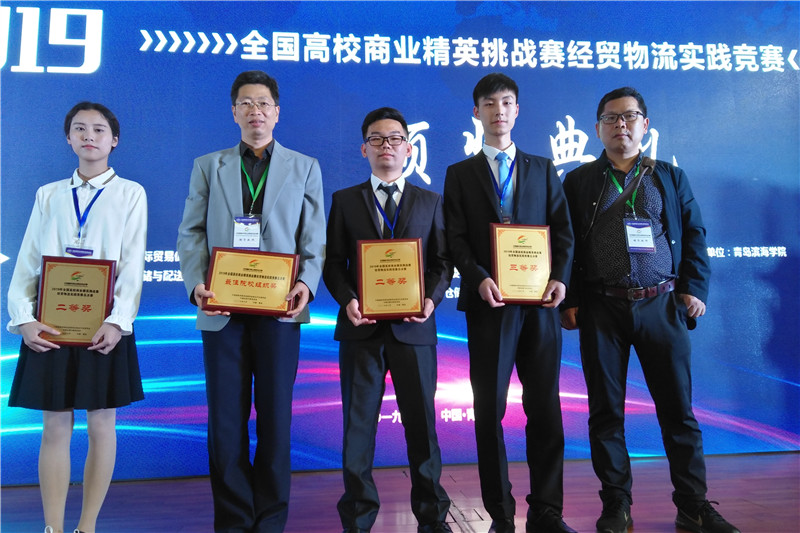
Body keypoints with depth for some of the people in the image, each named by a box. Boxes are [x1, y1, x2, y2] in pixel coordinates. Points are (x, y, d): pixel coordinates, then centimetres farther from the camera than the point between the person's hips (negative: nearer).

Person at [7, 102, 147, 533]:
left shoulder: (130, 193, 6)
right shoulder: (48, 195, 13)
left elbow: (133, 265, -4)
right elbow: (27, 262, 7)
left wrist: (118, 321, -16)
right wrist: (23, 319, -8)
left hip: (105, 324, -2)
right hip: (52, 322, 2)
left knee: (101, 422, 3)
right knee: (55, 426, 4)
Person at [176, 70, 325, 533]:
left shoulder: (305, 168, 12)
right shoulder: (208, 166, 14)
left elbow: (315, 240, 6)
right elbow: (191, 234, 8)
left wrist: (307, 284, -12)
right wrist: (197, 283, -10)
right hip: (222, 310, 1)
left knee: (275, 418, 5)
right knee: (226, 420, 6)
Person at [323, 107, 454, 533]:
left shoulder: (430, 201, 13)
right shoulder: (344, 200, 11)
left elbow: (442, 262, 8)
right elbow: (334, 263, 6)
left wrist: (432, 298, -10)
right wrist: (347, 300, -12)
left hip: (414, 327, 0)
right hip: (361, 327, 0)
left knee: (421, 422, 7)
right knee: (358, 422, 5)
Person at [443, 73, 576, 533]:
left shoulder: (543, 169, 16)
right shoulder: (460, 174, 11)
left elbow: (563, 231, 10)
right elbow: (456, 239, 2)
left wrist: (560, 277, -6)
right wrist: (479, 278, -15)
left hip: (540, 302, 2)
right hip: (489, 301, -1)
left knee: (545, 408, 4)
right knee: (490, 410, 2)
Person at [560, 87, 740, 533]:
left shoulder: (670, 177, 14)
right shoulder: (578, 181, 9)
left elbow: (695, 235, 11)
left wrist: (695, 289, -1)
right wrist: (569, 301, -4)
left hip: (661, 304, 1)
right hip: (601, 308, -1)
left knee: (678, 408, 4)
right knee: (606, 411, 3)